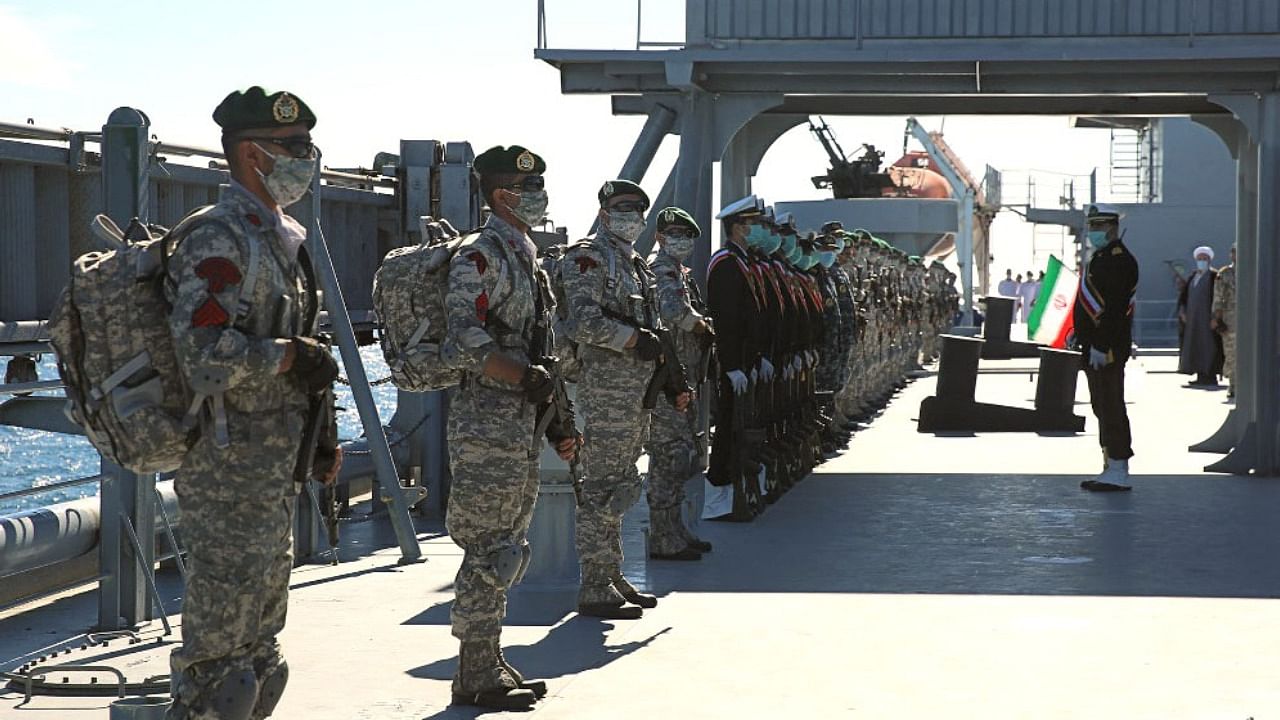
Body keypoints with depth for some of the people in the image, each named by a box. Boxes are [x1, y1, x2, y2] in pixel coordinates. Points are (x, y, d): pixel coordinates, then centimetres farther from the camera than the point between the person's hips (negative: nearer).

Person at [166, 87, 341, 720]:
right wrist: (292, 354, -17)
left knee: (258, 657, 17)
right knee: (219, 663, -4)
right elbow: (203, 356, -28)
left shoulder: (278, 239, 16)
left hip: (270, 473, 10)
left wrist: (320, 433, 16)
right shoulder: (220, 240, -16)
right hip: (229, 475, -10)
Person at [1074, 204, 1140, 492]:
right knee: (1103, 408, 13)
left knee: (1111, 408, -9)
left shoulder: (1119, 259, -14)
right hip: (1095, 346, 11)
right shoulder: (1100, 258, 19)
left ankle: (1118, 473, -6)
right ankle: (1111, 468, 18)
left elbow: (1114, 307, -22)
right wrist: (1083, 338, 20)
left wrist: (1101, 347, -25)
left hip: (1107, 348, -11)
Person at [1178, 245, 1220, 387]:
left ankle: (1210, 378, -6)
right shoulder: (1193, 276, 14)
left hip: (1207, 317, -7)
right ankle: (1201, 377, 11)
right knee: (1195, 346, 7)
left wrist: (1214, 317, -18)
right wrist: (1182, 311, 1)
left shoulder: (1214, 276, -6)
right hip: (1192, 318, 7)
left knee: (1207, 346, -7)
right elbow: (1183, 294, 15)